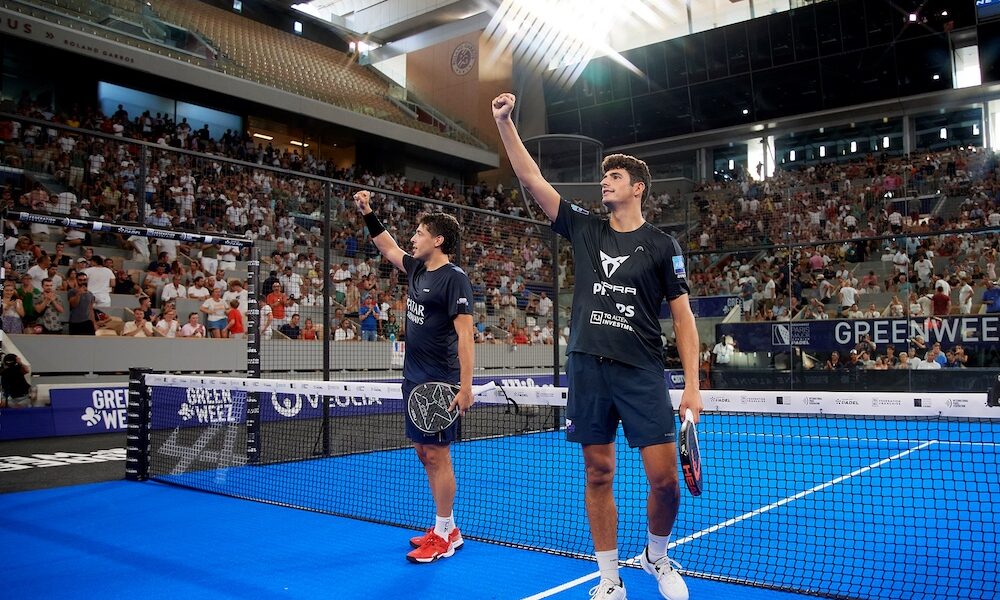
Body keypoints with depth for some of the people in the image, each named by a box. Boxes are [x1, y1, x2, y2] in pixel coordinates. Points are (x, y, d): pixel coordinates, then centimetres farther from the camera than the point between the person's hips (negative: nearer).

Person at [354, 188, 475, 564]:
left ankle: (444, 536, 9)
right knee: (424, 453, 13)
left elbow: (465, 333, -19)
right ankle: (447, 527, 25)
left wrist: (466, 386, -24)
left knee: (436, 455, -3)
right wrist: (367, 214, 23)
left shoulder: (454, 278, -13)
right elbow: (387, 248, 30)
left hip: (440, 384, -9)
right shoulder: (417, 270, 12)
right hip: (415, 379, 9)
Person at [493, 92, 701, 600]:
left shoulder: (662, 246, 3)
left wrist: (692, 386, -4)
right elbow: (531, 179, 6)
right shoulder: (584, 230, 9)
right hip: (587, 367, 2)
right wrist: (505, 122, -1)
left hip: (641, 371, -2)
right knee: (598, 474, 7)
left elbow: (683, 316, 3)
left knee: (664, 477, -6)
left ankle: (657, 556, 25)